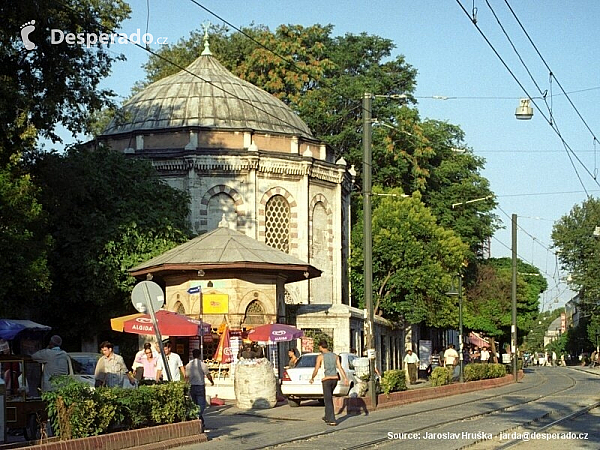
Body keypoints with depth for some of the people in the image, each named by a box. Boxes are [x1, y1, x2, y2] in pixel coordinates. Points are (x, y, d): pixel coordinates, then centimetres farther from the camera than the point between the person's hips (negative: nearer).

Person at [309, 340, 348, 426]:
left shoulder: (320, 357, -5)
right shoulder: (335, 356, 10)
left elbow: (316, 370, -5)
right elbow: (340, 368, 0)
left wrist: (312, 378, 12)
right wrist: (345, 378, -6)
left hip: (326, 379, -6)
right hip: (335, 378, 6)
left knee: (328, 400, -4)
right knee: (329, 397, 24)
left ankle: (332, 420, -11)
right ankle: (327, 417, 33)